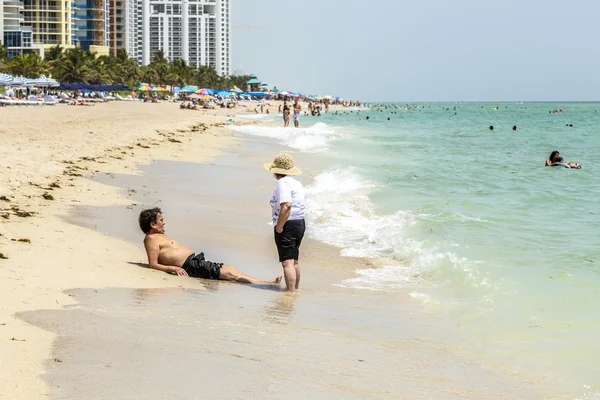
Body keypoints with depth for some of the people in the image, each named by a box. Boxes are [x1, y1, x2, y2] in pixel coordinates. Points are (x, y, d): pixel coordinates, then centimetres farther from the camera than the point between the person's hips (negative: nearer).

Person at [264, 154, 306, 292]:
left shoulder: (283, 183, -15)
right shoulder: (296, 182, 16)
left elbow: (286, 206, -27)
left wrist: (279, 226, -22)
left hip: (288, 225, -10)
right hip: (300, 223, 10)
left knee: (287, 262, -12)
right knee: (294, 261, 21)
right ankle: (295, 290, 33)